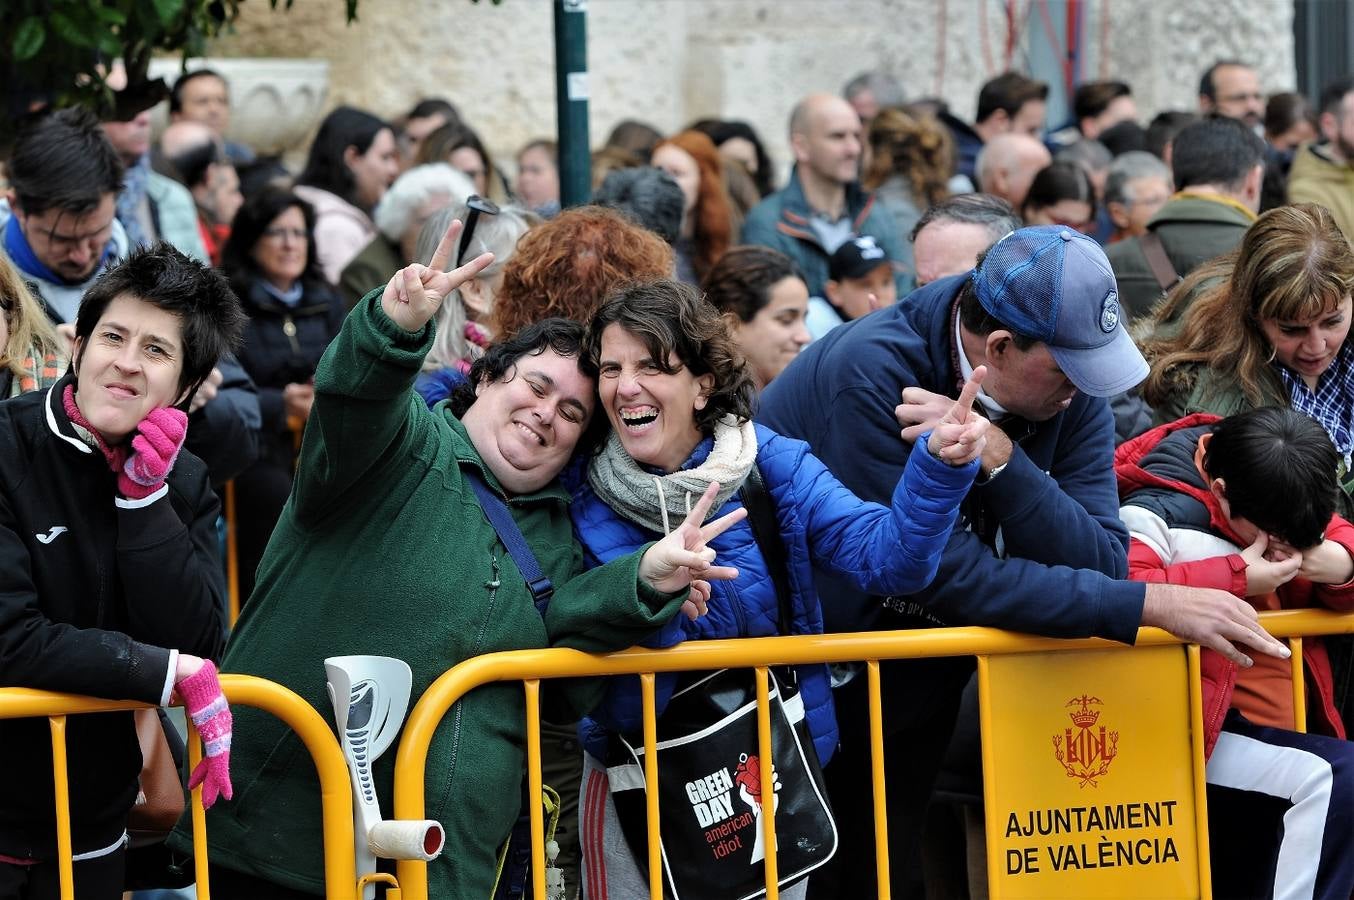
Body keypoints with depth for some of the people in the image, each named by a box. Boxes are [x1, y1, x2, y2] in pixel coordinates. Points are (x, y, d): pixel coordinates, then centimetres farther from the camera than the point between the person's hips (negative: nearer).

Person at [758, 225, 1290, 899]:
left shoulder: (1069, 387, -9)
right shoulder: (871, 373, -28)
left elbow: (1102, 562, -18)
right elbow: (950, 576, -31)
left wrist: (999, 457, -33)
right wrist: (1150, 606, -33)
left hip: (909, 688, 5)